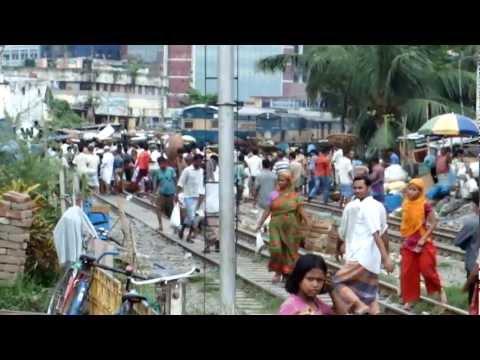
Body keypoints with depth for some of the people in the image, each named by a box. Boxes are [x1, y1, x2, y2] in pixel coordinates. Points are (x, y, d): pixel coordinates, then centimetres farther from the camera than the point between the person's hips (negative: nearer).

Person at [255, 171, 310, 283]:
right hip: (276, 225, 0)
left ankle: (288, 274, 16)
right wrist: (259, 224, 3)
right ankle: (277, 272, 5)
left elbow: (301, 211, 0)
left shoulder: (295, 196, 4)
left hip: (291, 227, 0)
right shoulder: (274, 195, 6)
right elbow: (267, 211, 7)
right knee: (275, 248, -12)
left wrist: (308, 225, -9)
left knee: (290, 250, 3)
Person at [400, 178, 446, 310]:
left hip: (423, 242, -5)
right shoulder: (406, 204, 1)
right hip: (409, 242, 5)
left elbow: (433, 223, -14)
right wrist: (405, 237, 9)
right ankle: (409, 299, 15)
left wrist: (424, 238, -18)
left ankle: (440, 291, 24)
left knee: (427, 269, -1)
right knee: (407, 271, 4)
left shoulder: (425, 205, -15)